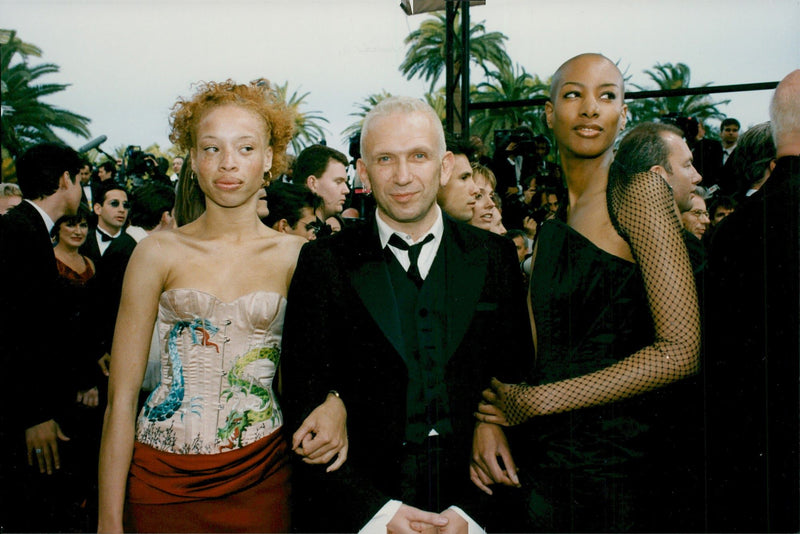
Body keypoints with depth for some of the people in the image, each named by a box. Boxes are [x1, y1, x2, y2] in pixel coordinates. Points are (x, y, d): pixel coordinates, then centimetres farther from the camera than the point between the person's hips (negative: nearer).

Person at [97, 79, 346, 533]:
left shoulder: (297, 255, -2)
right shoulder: (160, 253, -4)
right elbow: (122, 396, -4)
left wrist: (335, 405, -21)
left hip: (261, 477, 1)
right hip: (164, 478, 0)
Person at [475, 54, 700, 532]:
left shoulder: (641, 192, -9)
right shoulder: (550, 227, 11)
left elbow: (682, 350, -17)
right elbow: (531, 350, 8)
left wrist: (538, 401, -15)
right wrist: (489, 419, -11)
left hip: (621, 463, -5)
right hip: (549, 464, 6)